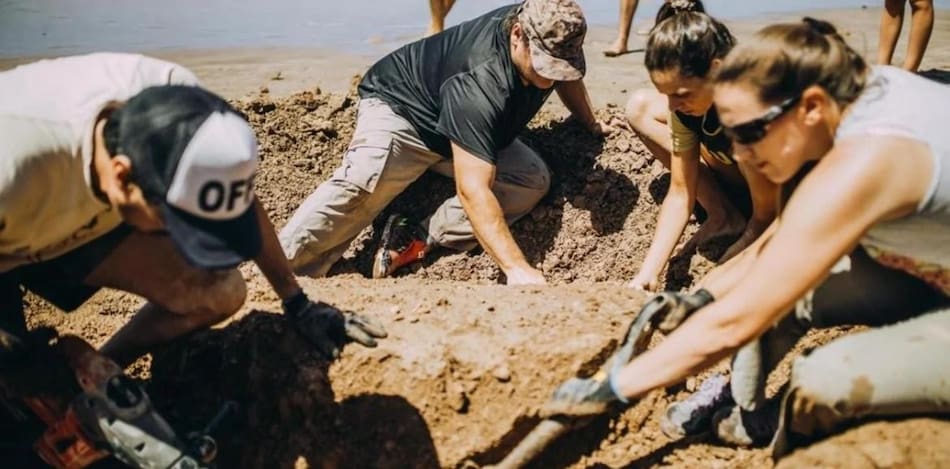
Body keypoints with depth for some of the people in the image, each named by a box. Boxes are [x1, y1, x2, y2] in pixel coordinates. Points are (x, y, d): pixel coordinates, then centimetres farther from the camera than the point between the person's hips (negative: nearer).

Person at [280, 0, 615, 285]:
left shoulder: (547, 36, -16)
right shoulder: (479, 84, -40)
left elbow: (569, 76, 12)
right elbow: (472, 190, -46)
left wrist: (592, 124, 22)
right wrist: (517, 268, -52)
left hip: (457, 127, 8)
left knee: (533, 180, -15)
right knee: (363, 184, -36)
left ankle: (419, 240, -20)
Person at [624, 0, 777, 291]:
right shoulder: (685, 104, -20)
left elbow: (767, 215, -28)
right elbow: (680, 194, -16)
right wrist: (647, 274, -23)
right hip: (745, 177, 6)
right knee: (640, 108, -8)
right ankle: (723, 217, -5)